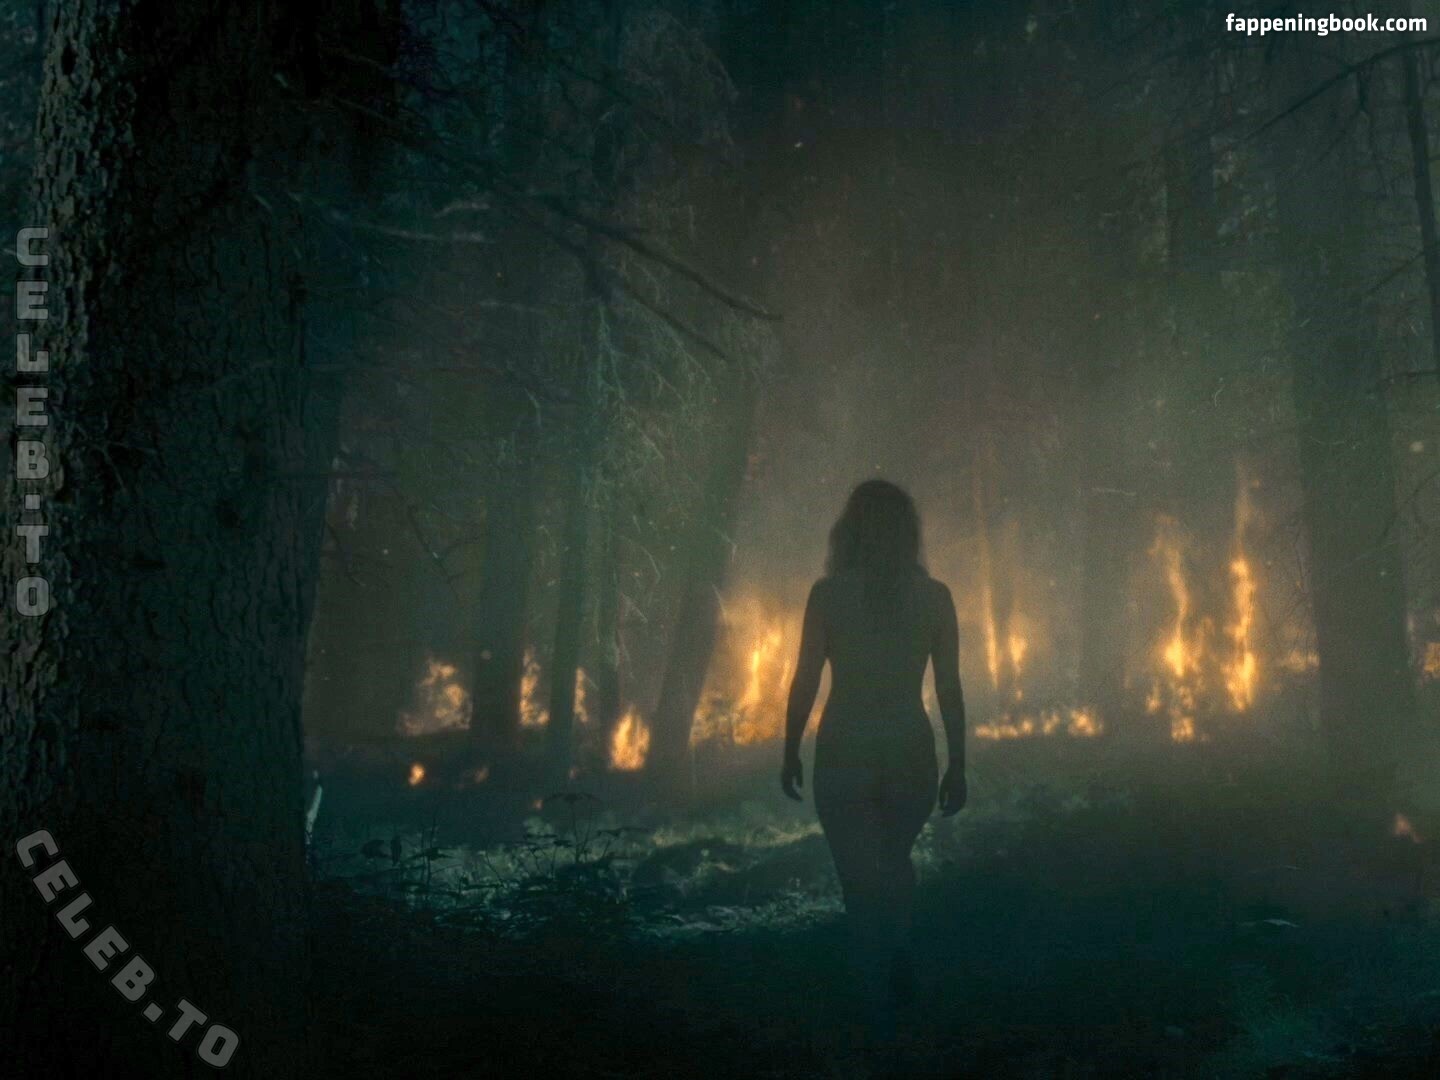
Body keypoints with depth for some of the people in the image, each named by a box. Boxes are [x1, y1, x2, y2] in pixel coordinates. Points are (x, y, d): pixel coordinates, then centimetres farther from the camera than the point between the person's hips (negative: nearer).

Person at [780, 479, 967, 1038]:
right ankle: (900, 968, 20)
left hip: (843, 754, -2)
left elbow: (805, 681, -7)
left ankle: (881, 1011, 18)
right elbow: (949, 689, -3)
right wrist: (957, 766, 5)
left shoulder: (828, 593, -8)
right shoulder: (933, 596, -4)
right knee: (894, 861, 28)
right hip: (910, 752, 2)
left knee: (861, 877, 12)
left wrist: (790, 754, 3)